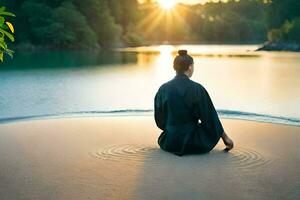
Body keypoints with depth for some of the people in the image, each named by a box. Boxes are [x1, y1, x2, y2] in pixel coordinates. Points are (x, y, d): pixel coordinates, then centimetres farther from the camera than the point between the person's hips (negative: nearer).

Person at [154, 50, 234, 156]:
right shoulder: (197, 89, -15)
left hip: (169, 143, 3)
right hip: (192, 144, -3)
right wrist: (225, 137, 5)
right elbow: (210, 117, -8)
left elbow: (159, 120, 4)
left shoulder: (163, 89, -6)